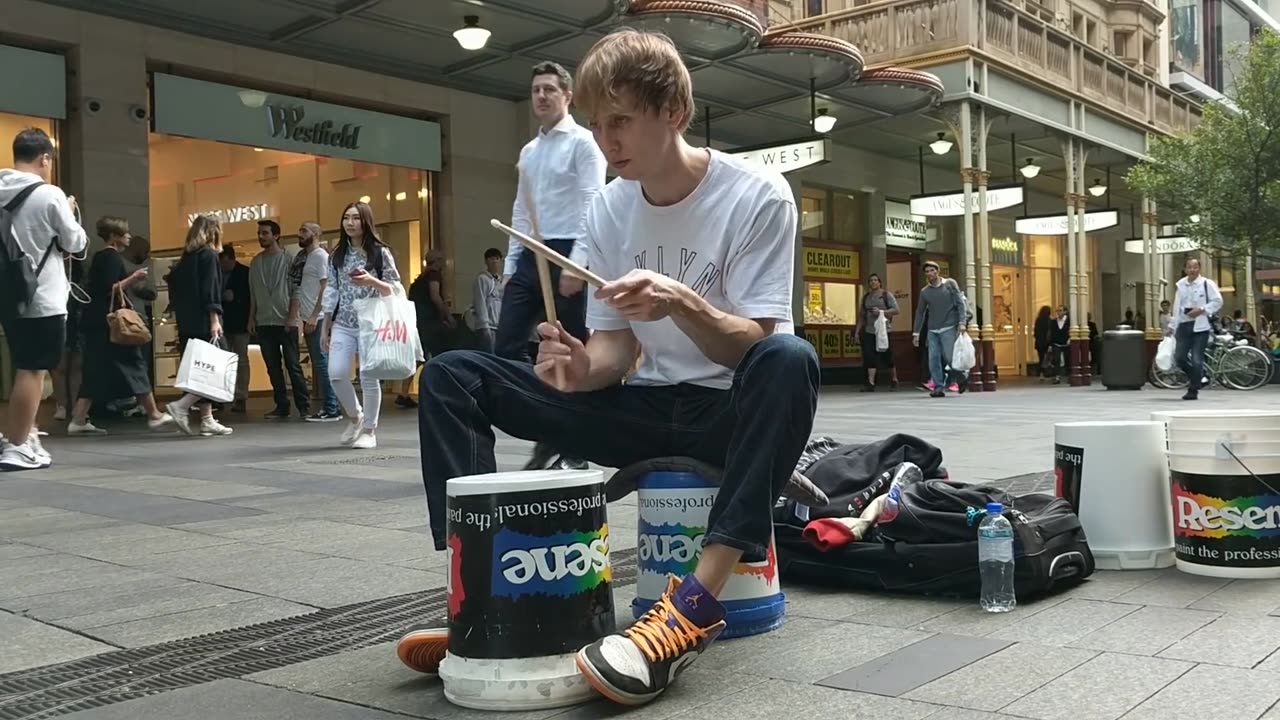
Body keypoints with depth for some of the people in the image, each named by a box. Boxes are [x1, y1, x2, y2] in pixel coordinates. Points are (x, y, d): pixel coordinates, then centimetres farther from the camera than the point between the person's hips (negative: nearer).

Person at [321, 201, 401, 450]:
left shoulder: (380, 252, -1)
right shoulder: (337, 255, 10)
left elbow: (394, 290, 0)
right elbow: (331, 291, 10)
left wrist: (371, 281, -20)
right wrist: (325, 329, 8)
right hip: (342, 325, 3)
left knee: (369, 377, -3)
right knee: (336, 374, -10)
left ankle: (369, 430, 11)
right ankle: (354, 416, 16)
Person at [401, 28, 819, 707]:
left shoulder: (758, 196, -11)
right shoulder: (606, 213, 3)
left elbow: (752, 347, -15)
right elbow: (617, 346, 3)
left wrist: (681, 302, -35)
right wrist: (585, 367, -21)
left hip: (731, 412, -4)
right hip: (645, 411, 5)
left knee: (791, 360, -40)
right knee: (451, 376, -7)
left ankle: (697, 600, -39)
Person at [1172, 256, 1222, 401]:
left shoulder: (1207, 284, -3)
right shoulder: (1181, 285, 10)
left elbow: (1217, 301, -5)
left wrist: (1201, 310, -17)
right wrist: (1175, 328, 11)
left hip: (1200, 325, -4)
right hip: (1184, 324, 4)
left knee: (1196, 359, -4)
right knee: (1179, 357, -1)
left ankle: (1193, 390, 5)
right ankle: (1196, 378, 27)